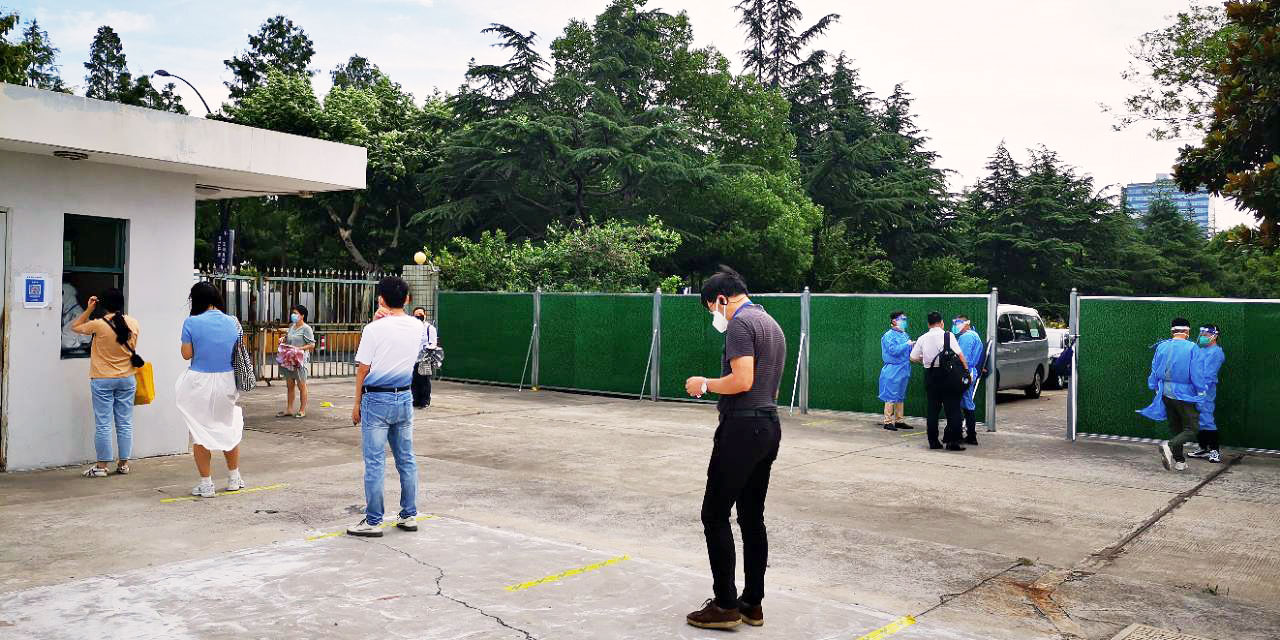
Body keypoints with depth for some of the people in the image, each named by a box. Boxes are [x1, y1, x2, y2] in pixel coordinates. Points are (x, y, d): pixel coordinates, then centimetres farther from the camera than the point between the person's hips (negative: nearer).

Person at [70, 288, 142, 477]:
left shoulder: (98, 325, -14)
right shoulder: (133, 324, -3)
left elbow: (75, 327, 3)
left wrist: (89, 309, 5)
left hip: (103, 380, -3)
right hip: (127, 380, 3)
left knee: (103, 424, 2)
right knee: (125, 424, 9)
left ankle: (102, 466, 6)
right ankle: (124, 463, 15)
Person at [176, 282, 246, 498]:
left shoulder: (192, 322, -11)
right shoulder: (233, 322, -1)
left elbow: (186, 354, -7)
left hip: (200, 383, -3)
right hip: (227, 381, 3)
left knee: (200, 432, 8)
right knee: (229, 428, 19)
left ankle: (206, 484, 11)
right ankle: (234, 479, 29)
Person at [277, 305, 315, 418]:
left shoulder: (306, 328, -8)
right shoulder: (291, 326, 13)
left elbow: (312, 345, -12)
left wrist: (298, 349, -20)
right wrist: (283, 340, 4)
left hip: (300, 360, -7)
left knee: (301, 385, 1)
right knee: (289, 385, 11)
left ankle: (302, 410, 8)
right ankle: (289, 409, 19)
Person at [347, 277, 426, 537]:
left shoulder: (374, 329, -12)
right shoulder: (418, 327, 2)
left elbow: (363, 369, -9)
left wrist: (357, 404, 2)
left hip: (376, 400, -5)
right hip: (405, 398, 5)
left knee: (374, 463, 0)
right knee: (406, 460, 12)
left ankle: (373, 522, 5)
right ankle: (409, 515, 19)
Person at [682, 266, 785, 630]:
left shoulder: (740, 324, -12)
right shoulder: (772, 324, 18)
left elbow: (742, 381, -22)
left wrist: (705, 385, -8)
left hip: (742, 428, -10)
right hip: (769, 425, 10)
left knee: (715, 515, -2)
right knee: (752, 518, 13)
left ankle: (725, 605, 1)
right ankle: (752, 604, 19)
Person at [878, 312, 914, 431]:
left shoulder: (904, 335, 14)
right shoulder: (889, 335, -10)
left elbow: (907, 351, 21)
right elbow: (893, 350, -21)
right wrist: (907, 345, -16)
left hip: (903, 370, 8)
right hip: (893, 370, -8)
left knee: (901, 396, 12)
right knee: (891, 397, -6)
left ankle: (899, 420, 19)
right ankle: (887, 421, -1)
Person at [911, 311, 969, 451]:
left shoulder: (922, 338, 6)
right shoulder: (948, 336, -4)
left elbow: (913, 358, 9)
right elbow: (959, 354, -10)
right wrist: (966, 369, -3)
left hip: (930, 375, 4)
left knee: (932, 408, 10)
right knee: (952, 408, 1)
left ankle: (933, 441, 11)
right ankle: (952, 441, -3)